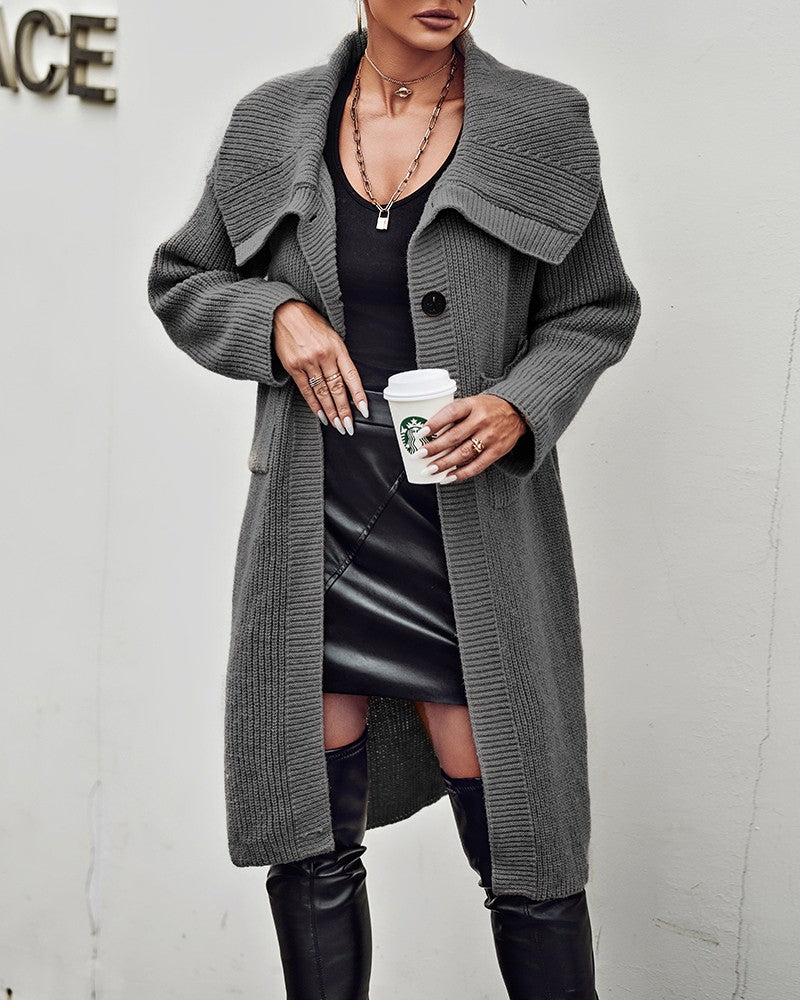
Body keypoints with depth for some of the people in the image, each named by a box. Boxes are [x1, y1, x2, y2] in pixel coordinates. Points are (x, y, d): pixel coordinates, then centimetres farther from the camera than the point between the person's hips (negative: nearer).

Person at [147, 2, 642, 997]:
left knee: (521, 851, 0)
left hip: (470, 531, -2)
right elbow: (180, 281, 14)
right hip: (317, 529, 2)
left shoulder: (542, 127, 0)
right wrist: (277, 315, -6)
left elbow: (595, 310, 6)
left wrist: (521, 406, -13)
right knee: (313, 847, 9)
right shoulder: (275, 124, 5)